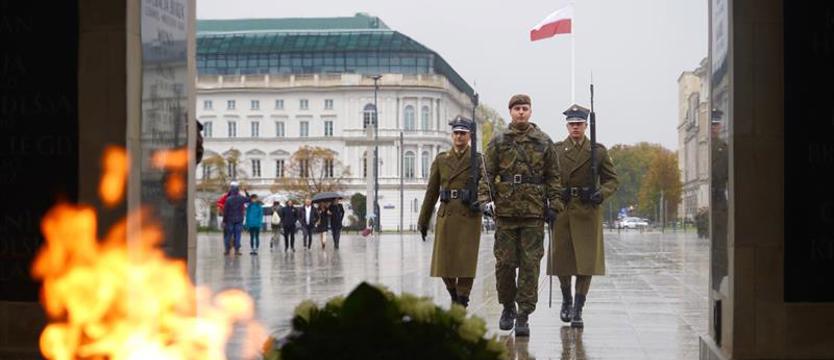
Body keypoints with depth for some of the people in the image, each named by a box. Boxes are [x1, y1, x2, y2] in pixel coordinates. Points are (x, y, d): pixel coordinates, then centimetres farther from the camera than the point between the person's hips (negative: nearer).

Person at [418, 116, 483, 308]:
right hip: (446, 216, 3)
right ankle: (454, 297, 27)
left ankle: (462, 305, 2)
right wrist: (423, 220, 13)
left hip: (469, 217, -3)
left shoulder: (477, 160, 4)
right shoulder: (441, 160, 11)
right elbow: (431, 192, 12)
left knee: (466, 262, -5)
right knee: (444, 262, 4)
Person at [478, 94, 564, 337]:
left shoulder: (543, 142, 8)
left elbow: (553, 177, 10)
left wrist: (554, 204, 3)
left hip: (534, 212, 0)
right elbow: (487, 173, 4)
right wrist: (485, 199, -9)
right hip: (505, 211, 0)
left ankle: (523, 316, 0)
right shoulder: (498, 141, 6)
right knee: (505, 262, 3)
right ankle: (508, 308, 23)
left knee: (530, 264, -3)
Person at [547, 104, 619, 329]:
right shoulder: (556, 150, 7)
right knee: (561, 259, 4)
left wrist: (601, 194, -12)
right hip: (561, 210, 1)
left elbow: (612, 180, 7)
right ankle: (566, 299, 29)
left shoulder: (598, 151, 5)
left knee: (586, 260, -6)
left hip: (588, 211, -1)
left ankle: (578, 310, -2)